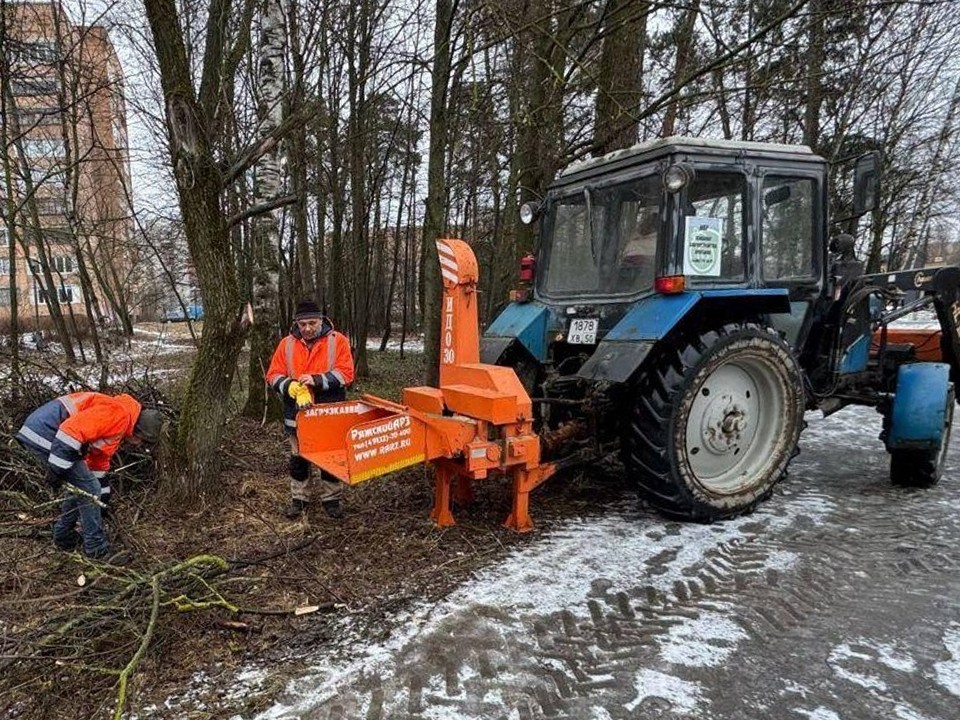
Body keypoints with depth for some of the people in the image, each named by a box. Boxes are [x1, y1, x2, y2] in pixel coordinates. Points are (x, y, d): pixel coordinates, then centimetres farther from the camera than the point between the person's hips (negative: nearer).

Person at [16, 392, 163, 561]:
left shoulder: (116, 426, 19)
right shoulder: (118, 412, -14)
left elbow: (99, 462, 30)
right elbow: (73, 429, -25)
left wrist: (102, 498, 33)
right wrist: (57, 469, -21)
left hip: (38, 430, 11)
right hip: (44, 433, -11)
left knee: (78, 487, 23)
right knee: (89, 489, -4)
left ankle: (63, 536, 35)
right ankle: (97, 549, 6)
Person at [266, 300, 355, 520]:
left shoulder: (338, 341, -6)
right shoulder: (287, 344, 1)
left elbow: (345, 373, -13)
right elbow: (274, 376, 1)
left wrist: (317, 380, -23)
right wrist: (290, 386, -20)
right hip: (297, 413, 2)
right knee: (298, 457, 12)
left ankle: (331, 498, 24)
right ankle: (299, 498, 27)